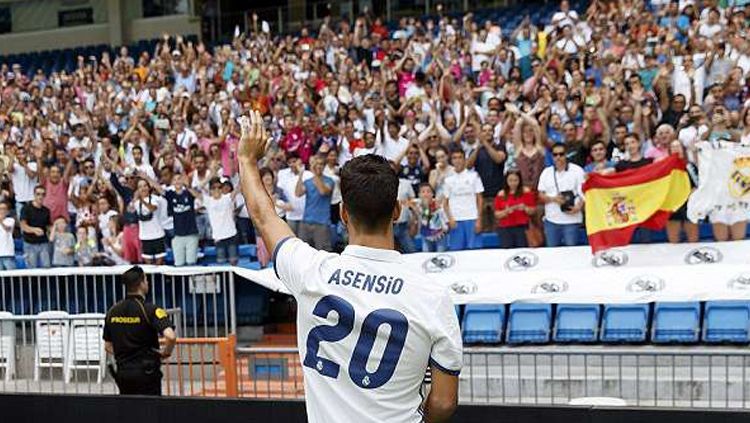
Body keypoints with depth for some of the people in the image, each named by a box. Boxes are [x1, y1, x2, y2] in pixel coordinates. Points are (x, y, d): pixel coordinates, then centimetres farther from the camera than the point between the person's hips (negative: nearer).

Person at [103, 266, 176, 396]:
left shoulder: (112, 311, 5)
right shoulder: (149, 309, -13)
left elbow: (108, 346, 13)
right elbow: (170, 336, -26)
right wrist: (166, 352, -9)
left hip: (122, 372, 6)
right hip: (146, 372, -6)